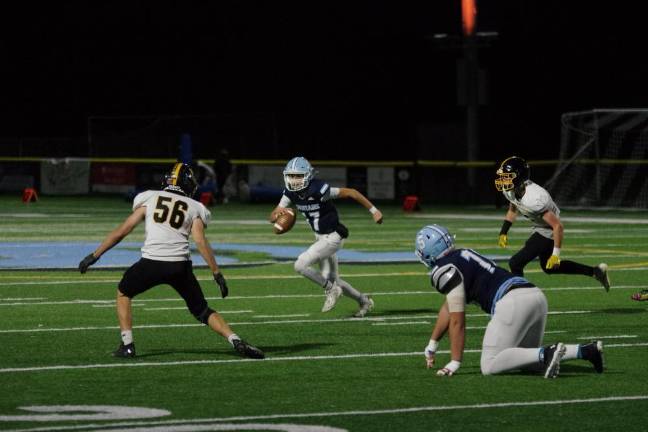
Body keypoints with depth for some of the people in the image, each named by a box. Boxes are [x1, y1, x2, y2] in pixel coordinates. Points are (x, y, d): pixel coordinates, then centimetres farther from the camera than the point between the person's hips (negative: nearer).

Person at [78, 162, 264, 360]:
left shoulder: (149, 198, 16)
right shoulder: (194, 208, 16)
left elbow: (122, 231, 14)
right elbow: (201, 242, 2)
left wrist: (95, 255, 19)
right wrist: (217, 274, 3)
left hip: (151, 262, -1)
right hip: (180, 265, 1)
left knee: (123, 293, 26)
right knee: (202, 311, 16)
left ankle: (127, 345, 14)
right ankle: (237, 342, -1)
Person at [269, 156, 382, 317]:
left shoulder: (318, 190, -27)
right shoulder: (290, 193, -6)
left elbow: (351, 192, -21)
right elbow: (273, 216, -6)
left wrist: (373, 210, -18)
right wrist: (277, 214, -31)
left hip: (332, 237, -8)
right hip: (320, 237, 8)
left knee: (301, 265, -16)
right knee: (332, 279, 16)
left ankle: (331, 289, 4)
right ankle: (364, 301, 35)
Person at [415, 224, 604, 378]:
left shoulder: (445, 271, -1)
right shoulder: (463, 255, 28)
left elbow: (457, 321, -2)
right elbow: (448, 308, 38)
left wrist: (455, 363, 4)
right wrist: (432, 345, 44)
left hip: (513, 302, -9)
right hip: (536, 295, 9)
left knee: (489, 366, -6)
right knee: (526, 359, 22)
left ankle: (546, 354, -23)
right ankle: (587, 351, 6)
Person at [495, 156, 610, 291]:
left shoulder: (534, 200, -37)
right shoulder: (510, 190, -12)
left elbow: (558, 226, -32)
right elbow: (513, 210, 14)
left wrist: (556, 254, -29)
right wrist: (503, 232, 8)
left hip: (548, 232, -10)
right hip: (539, 228, 10)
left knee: (515, 263, -14)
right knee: (548, 267, 26)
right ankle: (595, 271, 34)